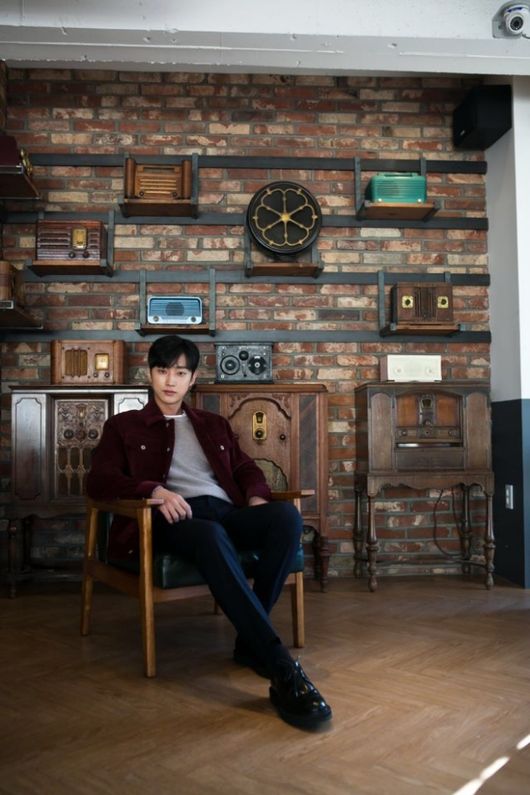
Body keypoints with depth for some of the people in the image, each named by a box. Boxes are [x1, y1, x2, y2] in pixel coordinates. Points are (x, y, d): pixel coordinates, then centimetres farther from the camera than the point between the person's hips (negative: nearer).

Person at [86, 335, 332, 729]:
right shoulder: (124, 426, 19)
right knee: (211, 537, -41)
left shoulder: (215, 424, 30)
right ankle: (283, 670, -45)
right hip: (174, 517, -4)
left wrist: (256, 497, -2)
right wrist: (154, 490, -15)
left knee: (287, 515, -31)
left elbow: (247, 468, 24)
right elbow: (99, 481, 5)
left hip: (227, 510, 4)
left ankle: (251, 640, -22)